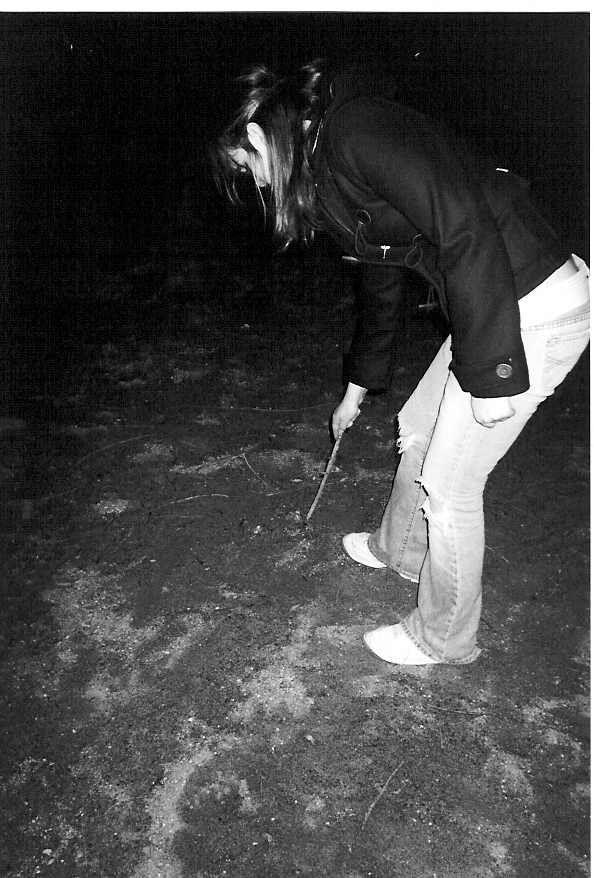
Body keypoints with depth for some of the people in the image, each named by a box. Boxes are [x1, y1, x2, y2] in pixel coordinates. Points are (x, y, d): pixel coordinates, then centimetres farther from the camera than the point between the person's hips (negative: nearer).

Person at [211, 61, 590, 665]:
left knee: (448, 482, 2)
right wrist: (357, 388, 35)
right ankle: (400, 551, 49)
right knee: (418, 430, 23)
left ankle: (443, 639, 27)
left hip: (534, 313, -9)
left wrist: (491, 372, -22)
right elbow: (381, 283, 25)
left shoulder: (354, 127, -15)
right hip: (489, 311, 9)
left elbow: (466, 230, -24)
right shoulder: (327, 173, 15)